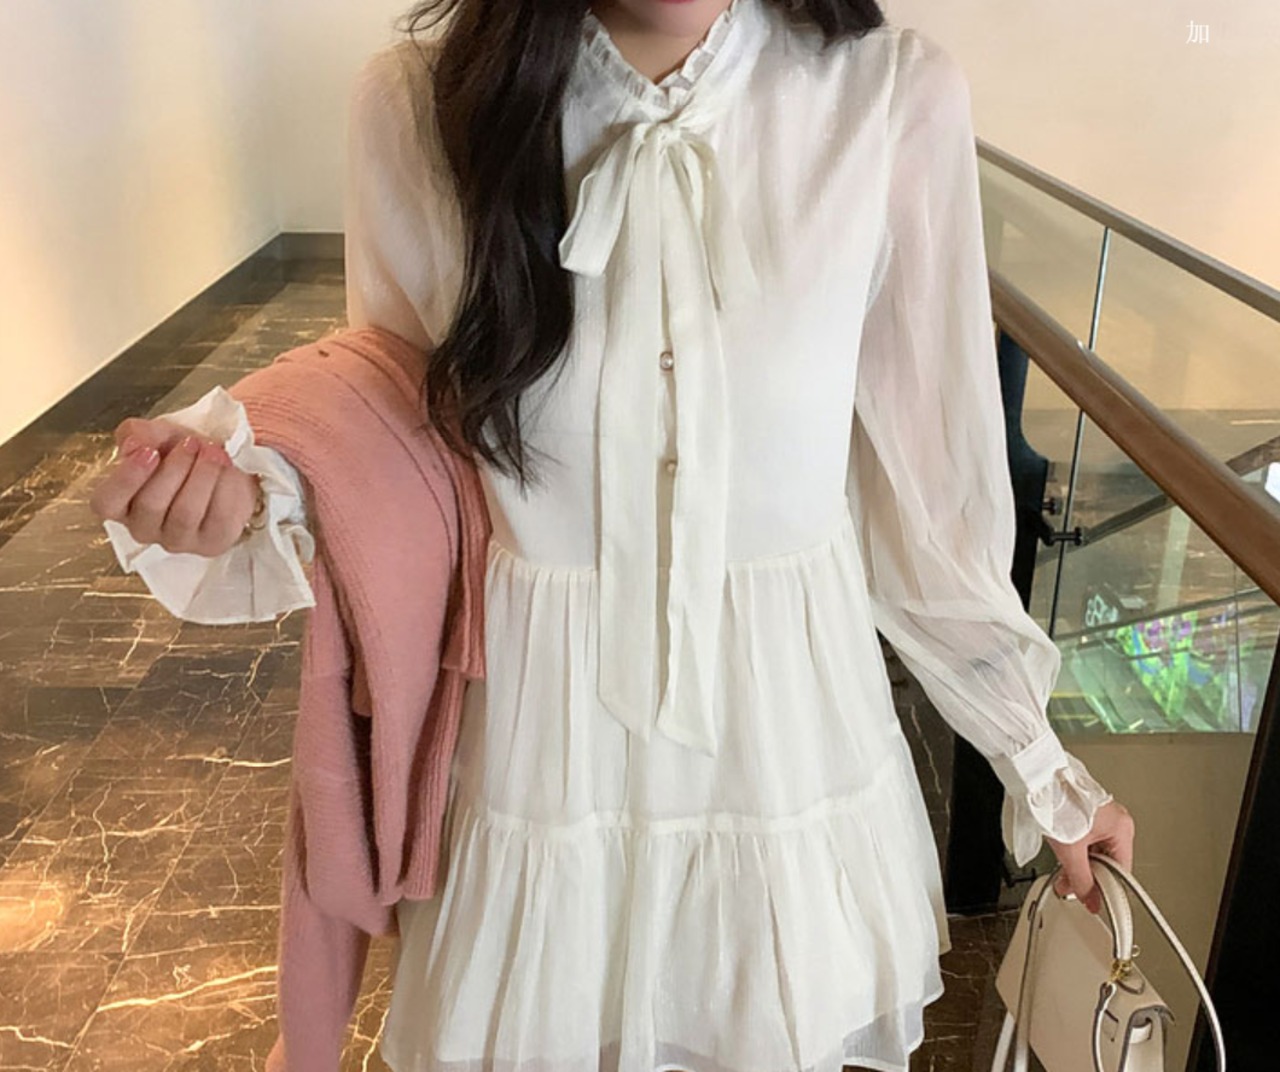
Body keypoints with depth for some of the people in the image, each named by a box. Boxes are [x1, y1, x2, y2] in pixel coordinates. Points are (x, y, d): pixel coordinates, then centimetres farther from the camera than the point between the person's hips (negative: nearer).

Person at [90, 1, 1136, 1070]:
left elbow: (931, 481, -5)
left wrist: (1041, 763, 2)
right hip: (539, 728, 1)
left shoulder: (897, 100, -14)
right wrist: (245, 493, -22)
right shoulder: (422, 103, -11)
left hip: (789, 724, 0)